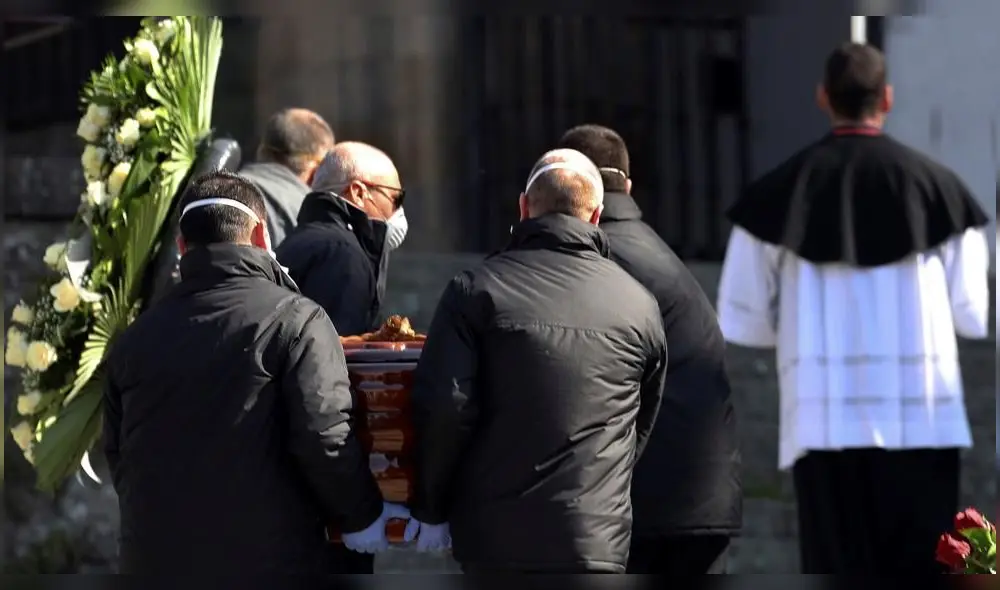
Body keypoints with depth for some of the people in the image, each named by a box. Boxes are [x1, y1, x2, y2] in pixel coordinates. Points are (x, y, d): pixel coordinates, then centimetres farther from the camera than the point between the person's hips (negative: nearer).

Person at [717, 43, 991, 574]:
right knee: (921, 571, 5)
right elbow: (973, 316, 3)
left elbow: (742, 322, 4)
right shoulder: (936, 184, 1)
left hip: (826, 421, 0)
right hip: (921, 419, 0)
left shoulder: (781, 191, 3)